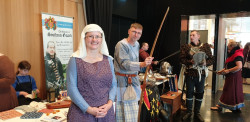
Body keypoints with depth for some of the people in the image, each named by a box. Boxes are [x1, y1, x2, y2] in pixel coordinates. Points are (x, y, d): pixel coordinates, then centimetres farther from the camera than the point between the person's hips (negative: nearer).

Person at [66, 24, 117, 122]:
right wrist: (89, 109, -13)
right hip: (82, 112, -3)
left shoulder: (108, 59, 6)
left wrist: (109, 103, -9)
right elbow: (71, 88, -9)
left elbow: (113, 84, 6)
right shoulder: (75, 60, -4)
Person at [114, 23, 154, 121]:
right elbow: (125, 64, -22)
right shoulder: (121, 45, -14)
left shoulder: (137, 44, 11)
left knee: (133, 109, 15)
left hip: (134, 79, 8)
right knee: (123, 109, -4)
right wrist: (142, 64, -34)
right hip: (123, 81, -8)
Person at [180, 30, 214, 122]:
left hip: (201, 74, 1)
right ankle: (189, 112, 24)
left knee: (199, 93, 10)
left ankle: (197, 113, 26)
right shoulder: (185, 47, 3)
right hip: (190, 73, -1)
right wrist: (190, 62, -21)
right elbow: (182, 59, -4)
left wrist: (205, 63, -16)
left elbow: (211, 59, 5)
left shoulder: (205, 46, 6)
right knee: (189, 93, 8)